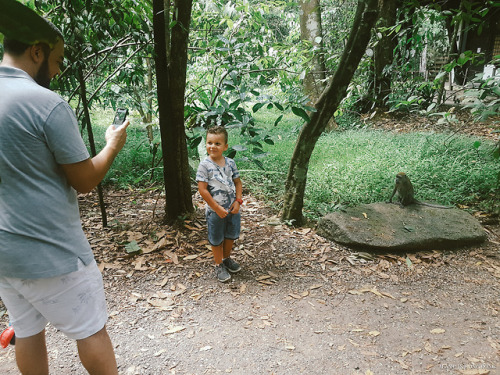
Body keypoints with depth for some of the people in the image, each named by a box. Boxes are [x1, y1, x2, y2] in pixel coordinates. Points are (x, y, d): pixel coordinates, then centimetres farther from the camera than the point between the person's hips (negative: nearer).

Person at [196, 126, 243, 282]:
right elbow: (202, 189, -17)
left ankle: (227, 258, 45)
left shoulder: (230, 163, -1)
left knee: (231, 235, 20)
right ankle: (219, 265, 32)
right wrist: (217, 208, -18)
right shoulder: (205, 165, -15)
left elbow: (237, 182, 7)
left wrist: (238, 201, -7)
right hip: (215, 211, -4)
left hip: (233, 208, 5)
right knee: (217, 240, 12)